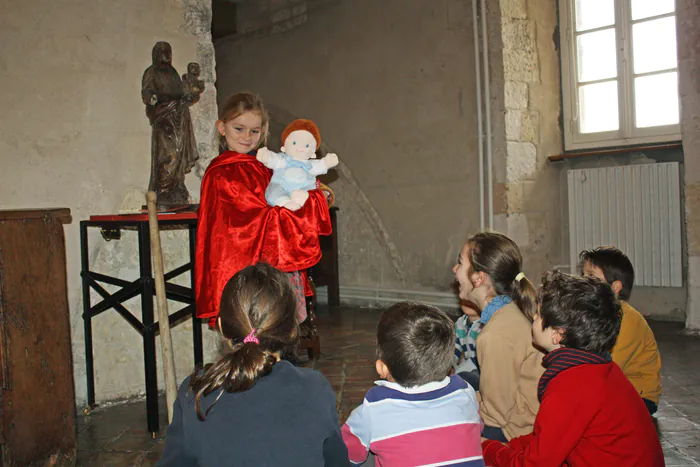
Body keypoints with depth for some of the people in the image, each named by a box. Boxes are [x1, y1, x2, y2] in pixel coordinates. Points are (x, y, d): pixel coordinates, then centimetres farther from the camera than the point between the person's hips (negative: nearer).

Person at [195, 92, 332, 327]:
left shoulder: (262, 168, 14)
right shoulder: (223, 174, -10)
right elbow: (266, 219, -15)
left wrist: (313, 193, 7)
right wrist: (316, 200, -6)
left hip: (283, 267, 8)